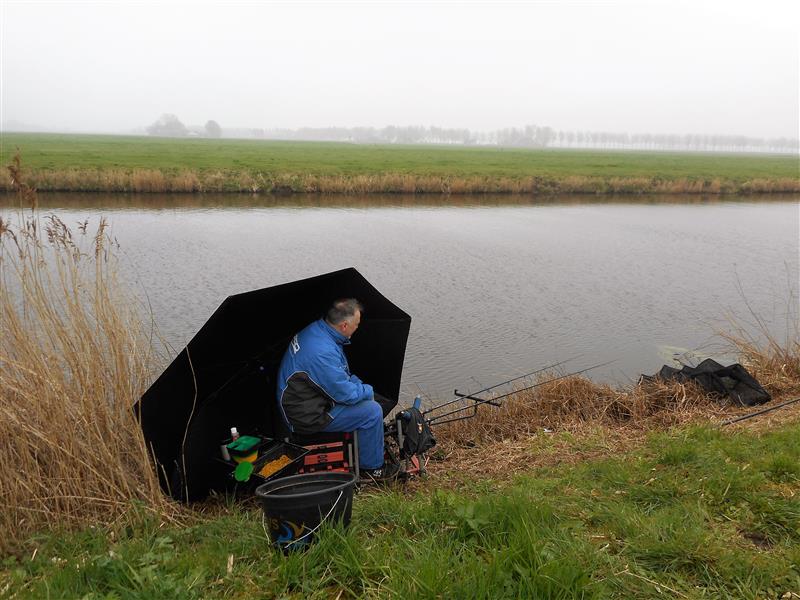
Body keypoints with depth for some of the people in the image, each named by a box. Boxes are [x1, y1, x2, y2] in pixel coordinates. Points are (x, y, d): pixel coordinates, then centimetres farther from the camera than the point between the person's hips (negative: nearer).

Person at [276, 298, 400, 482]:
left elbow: (343, 375, 14)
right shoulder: (323, 352, -32)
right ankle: (371, 468, 5)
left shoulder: (316, 328, -1)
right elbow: (346, 394, -24)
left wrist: (361, 386, 6)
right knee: (372, 412, -14)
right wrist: (368, 391, -6)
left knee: (368, 398, 14)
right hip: (307, 416, -10)